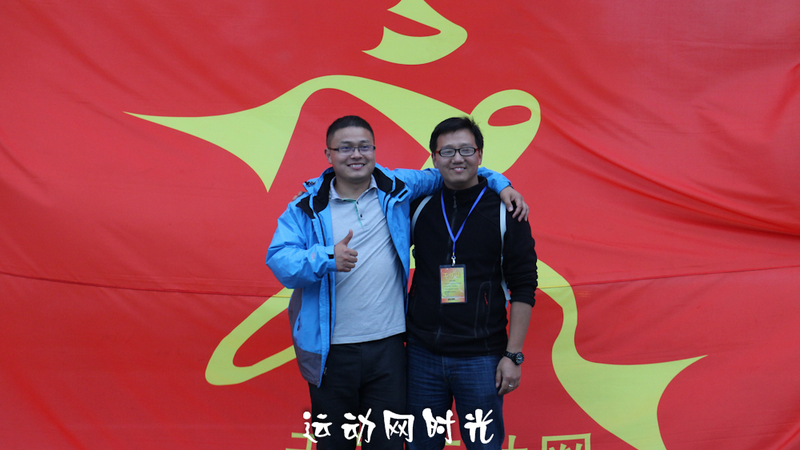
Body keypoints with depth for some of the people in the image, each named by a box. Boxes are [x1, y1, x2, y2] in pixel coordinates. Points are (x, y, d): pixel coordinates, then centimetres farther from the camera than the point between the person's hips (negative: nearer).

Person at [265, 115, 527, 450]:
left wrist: (499, 184, 9)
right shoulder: (307, 208, 0)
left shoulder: (397, 189, 6)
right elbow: (279, 259, -12)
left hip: (388, 346, 1)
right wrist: (327, 258, -29)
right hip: (332, 352, -1)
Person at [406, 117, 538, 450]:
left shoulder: (505, 209, -2)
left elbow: (523, 288, -2)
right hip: (423, 353, 3)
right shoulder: (418, 206, 4)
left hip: (481, 358, -2)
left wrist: (513, 355, -7)